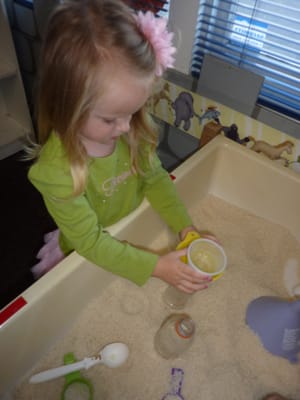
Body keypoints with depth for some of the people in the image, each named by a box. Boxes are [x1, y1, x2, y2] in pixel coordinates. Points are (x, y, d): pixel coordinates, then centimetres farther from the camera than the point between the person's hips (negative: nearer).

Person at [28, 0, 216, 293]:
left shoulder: (133, 130, -21)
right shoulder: (55, 171, -34)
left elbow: (154, 178, -8)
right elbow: (91, 243, -27)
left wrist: (185, 227, -18)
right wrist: (156, 266, -29)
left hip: (135, 234, 3)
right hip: (88, 259, -2)